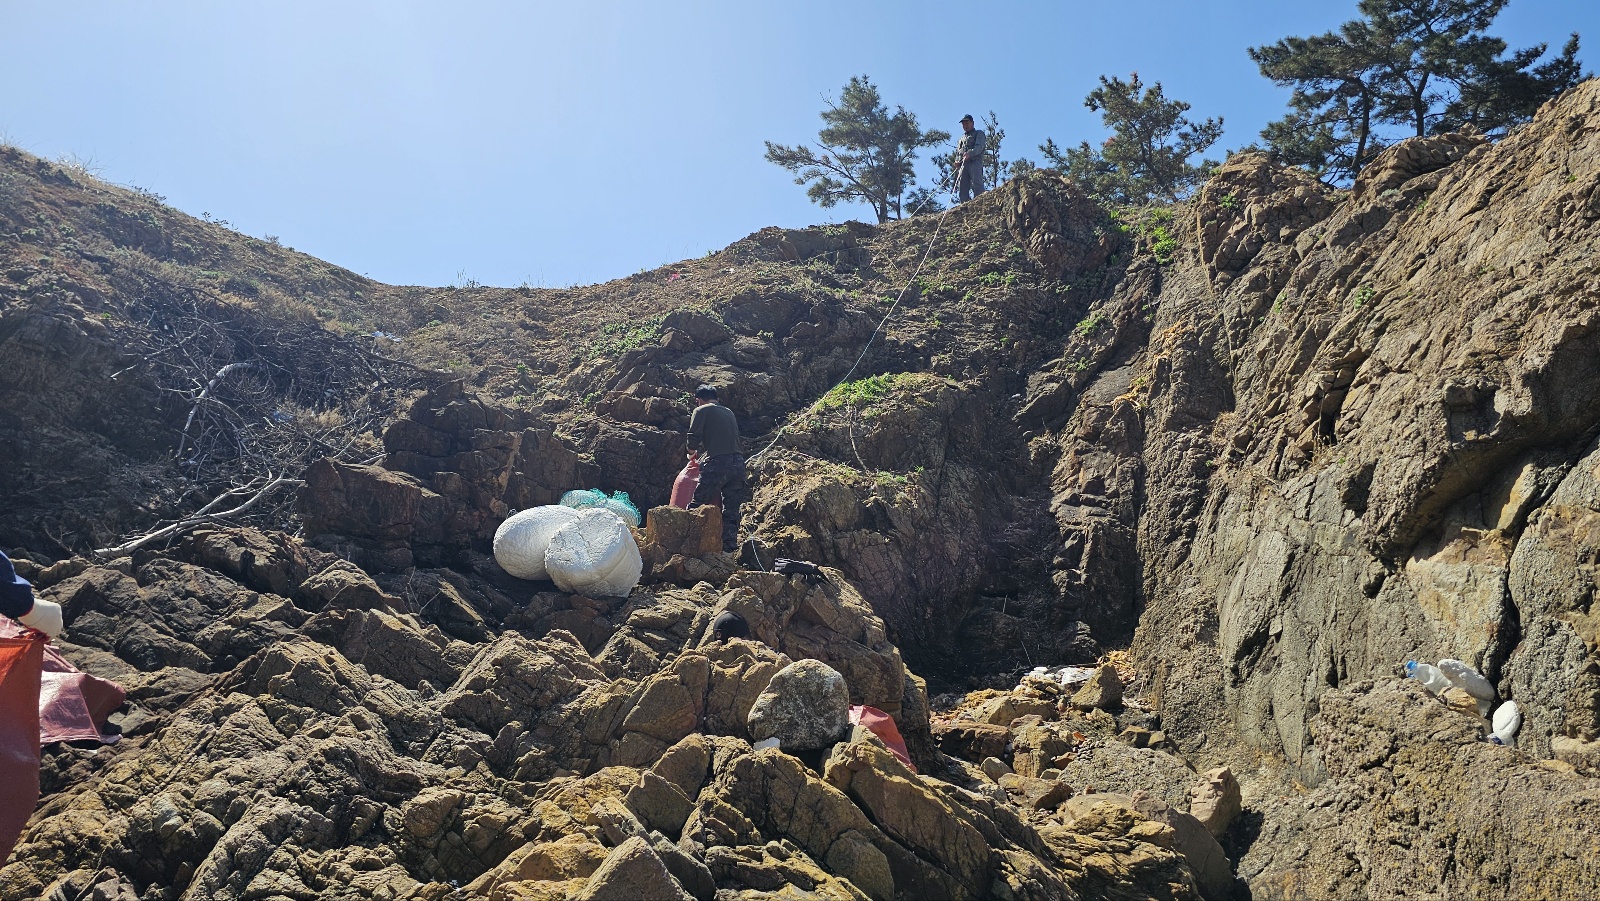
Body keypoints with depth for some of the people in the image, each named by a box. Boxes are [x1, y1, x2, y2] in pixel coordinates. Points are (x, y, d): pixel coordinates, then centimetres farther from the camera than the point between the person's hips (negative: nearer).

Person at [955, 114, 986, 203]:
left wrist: (970, 153, -21)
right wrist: (957, 162, 1)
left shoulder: (979, 133, 18)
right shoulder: (961, 138, 35)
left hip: (975, 162, -5)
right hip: (963, 164, 5)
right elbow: (958, 152, 25)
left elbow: (980, 147, -1)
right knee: (962, 187, -9)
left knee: (977, 184, -21)